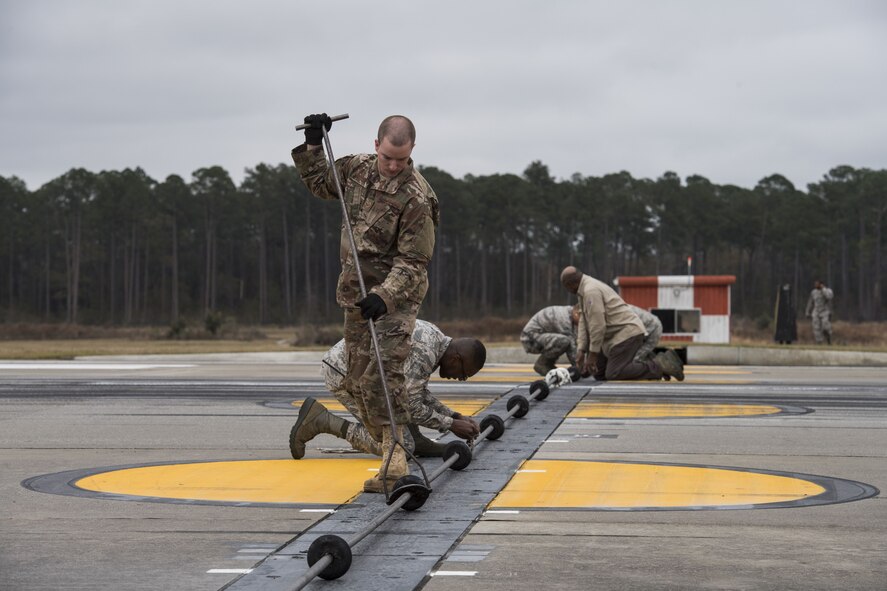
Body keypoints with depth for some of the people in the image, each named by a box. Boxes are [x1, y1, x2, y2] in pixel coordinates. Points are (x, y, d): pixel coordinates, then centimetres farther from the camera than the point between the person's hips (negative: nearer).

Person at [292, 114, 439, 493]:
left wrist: (384, 296, -32)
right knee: (358, 379, 10)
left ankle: (394, 457, -22)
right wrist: (313, 144, 7)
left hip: (396, 293, -7)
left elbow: (412, 262, -19)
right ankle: (389, 446, 25)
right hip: (356, 291, 7)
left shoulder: (416, 198, -19)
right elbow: (319, 182, 21)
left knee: (383, 373, -21)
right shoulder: (357, 168, 2)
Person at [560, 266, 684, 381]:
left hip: (626, 333, -11)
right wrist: (581, 350, 6)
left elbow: (598, 325, -23)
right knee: (599, 373, 11)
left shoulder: (590, 291, -19)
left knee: (613, 374, -17)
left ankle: (659, 365, -11)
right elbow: (584, 322, 14)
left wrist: (593, 353, -17)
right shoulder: (584, 290, 13)